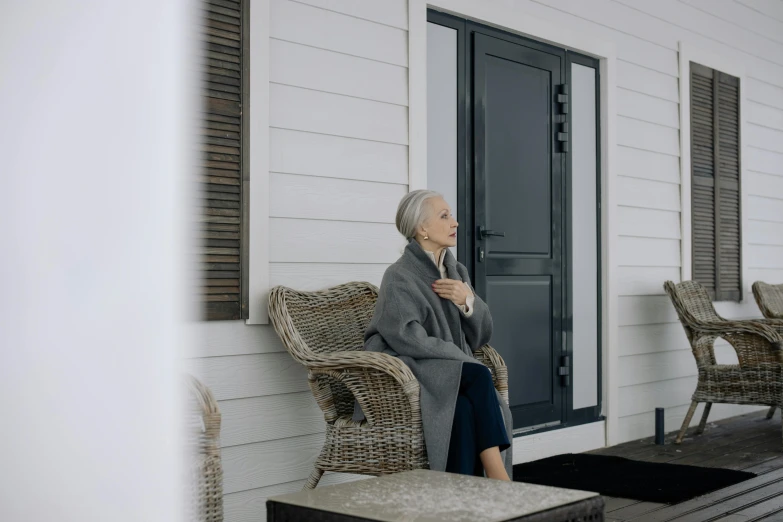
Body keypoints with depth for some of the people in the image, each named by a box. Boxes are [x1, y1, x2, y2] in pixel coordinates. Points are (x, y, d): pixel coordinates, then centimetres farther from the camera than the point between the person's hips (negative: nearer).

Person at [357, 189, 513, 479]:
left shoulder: (457, 272, 14)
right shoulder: (399, 278, -8)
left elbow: (480, 336, 12)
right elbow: (409, 340, -19)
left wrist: (468, 301, -8)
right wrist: (463, 362, -15)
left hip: (453, 380, 5)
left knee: (464, 408, -30)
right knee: (480, 376, -29)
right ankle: (502, 485, -25)